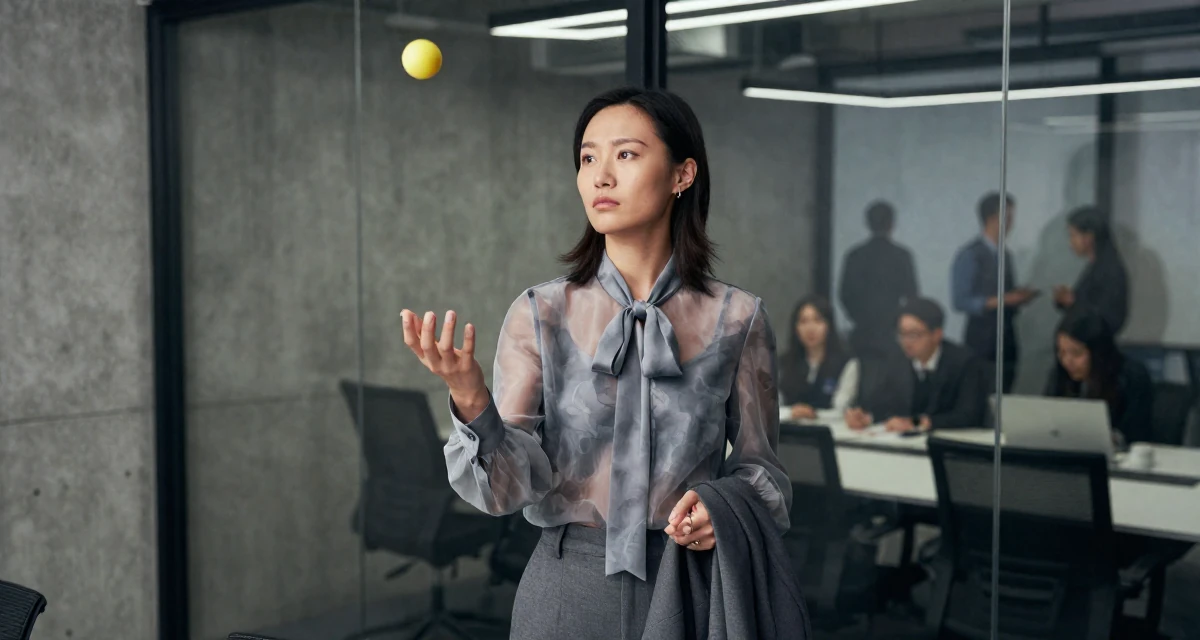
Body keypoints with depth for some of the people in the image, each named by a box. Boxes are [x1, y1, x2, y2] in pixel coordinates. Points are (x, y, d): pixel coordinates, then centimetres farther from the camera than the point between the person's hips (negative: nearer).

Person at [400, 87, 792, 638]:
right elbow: (510, 485, -11)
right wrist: (470, 400, -28)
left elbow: (758, 466, 5)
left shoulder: (736, 319, -4)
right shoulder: (541, 314, -4)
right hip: (569, 586, 0)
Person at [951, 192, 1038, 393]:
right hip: (982, 341, -7)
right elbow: (960, 301, -13)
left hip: (1007, 340, 7)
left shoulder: (1005, 255, 13)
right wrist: (1001, 300, -17)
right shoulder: (969, 255, -7)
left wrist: (1019, 298, -2)